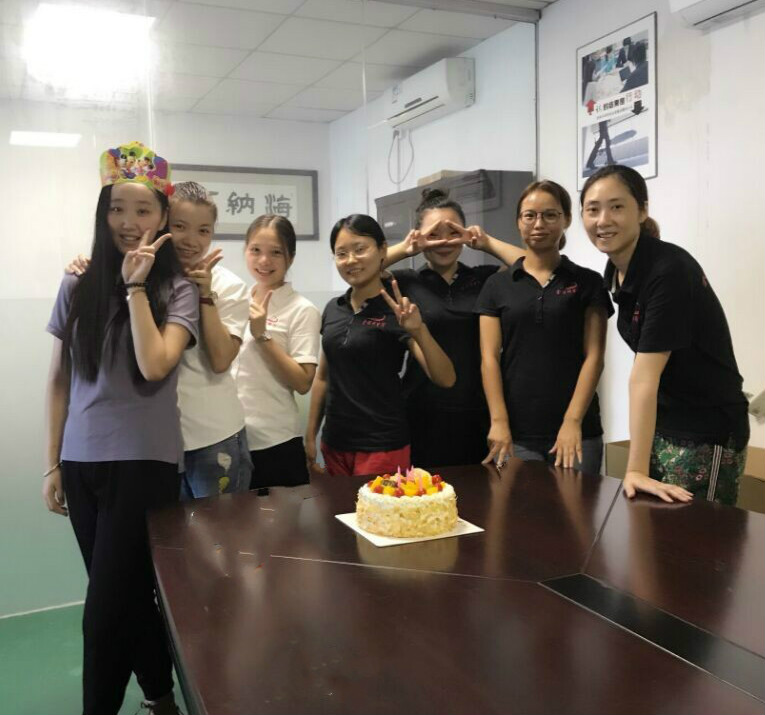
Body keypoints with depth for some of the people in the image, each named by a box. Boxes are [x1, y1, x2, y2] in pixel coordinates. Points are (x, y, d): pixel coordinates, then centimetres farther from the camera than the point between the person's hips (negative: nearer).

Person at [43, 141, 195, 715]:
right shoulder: (77, 285, 4)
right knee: (127, 595, 16)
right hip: (81, 462, 4)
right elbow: (58, 380, 7)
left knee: (106, 610, -1)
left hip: (144, 463, -4)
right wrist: (53, 463, 7)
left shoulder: (177, 289, -4)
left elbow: (154, 366, -20)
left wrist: (136, 286, -15)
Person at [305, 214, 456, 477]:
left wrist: (419, 330, -31)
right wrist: (310, 436, 13)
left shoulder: (397, 312, -10)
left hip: (382, 445, -5)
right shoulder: (333, 309, 6)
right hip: (334, 443, 5)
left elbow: (446, 379, -17)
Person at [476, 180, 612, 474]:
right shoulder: (497, 285, 7)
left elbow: (593, 356, 0)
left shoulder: (588, 282, 6)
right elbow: (490, 358, 1)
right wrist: (499, 421, -9)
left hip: (577, 430, 0)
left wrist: (573, 421, -10)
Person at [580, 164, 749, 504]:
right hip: (660, 427, 8)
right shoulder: (616, 268, 1)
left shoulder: (668, 270, -22)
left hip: (704, 435, -8)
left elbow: (644, 377, -27)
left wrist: (636, 470, -26)